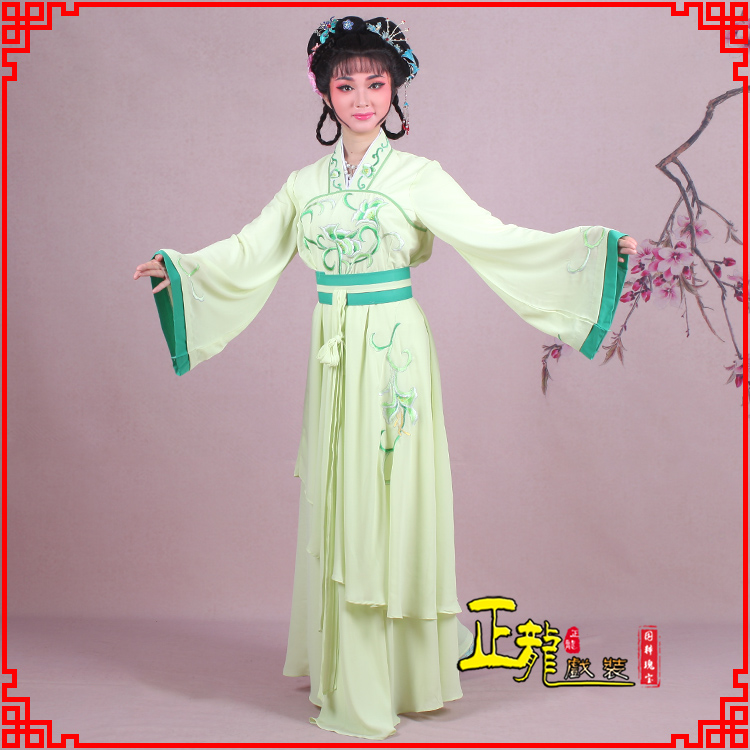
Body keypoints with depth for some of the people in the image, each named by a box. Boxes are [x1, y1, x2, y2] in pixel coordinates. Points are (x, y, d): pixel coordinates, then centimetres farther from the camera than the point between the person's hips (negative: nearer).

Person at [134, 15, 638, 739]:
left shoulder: (416, 176, -2)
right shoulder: (307, 182, 9)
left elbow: (496, 239, -8)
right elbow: (250, 252, 15)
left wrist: (597, 245, -15)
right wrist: (176, 267, 8)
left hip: (393, 349, -3)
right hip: (332, 353, 4)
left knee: (387, 499, -1)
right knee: (336, 504, 8)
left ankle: (393, 675, 13)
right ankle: (342, 672, 22)